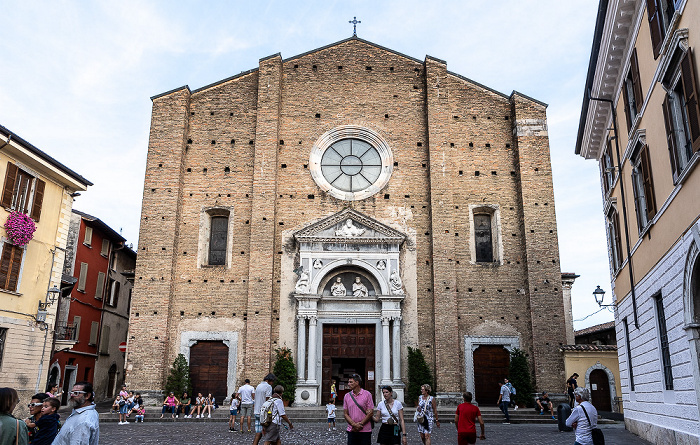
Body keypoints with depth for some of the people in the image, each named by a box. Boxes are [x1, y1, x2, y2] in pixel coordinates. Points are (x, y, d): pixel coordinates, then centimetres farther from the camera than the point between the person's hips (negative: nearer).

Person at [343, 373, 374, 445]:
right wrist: (354, 425, -9)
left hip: (365, 431, -3)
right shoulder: (347, 396, 7)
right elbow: (345, 413, 6)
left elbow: (370, 413, -4)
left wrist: (360, 424, -11)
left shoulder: (367, 394, -2)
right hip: (351, 430, 3)